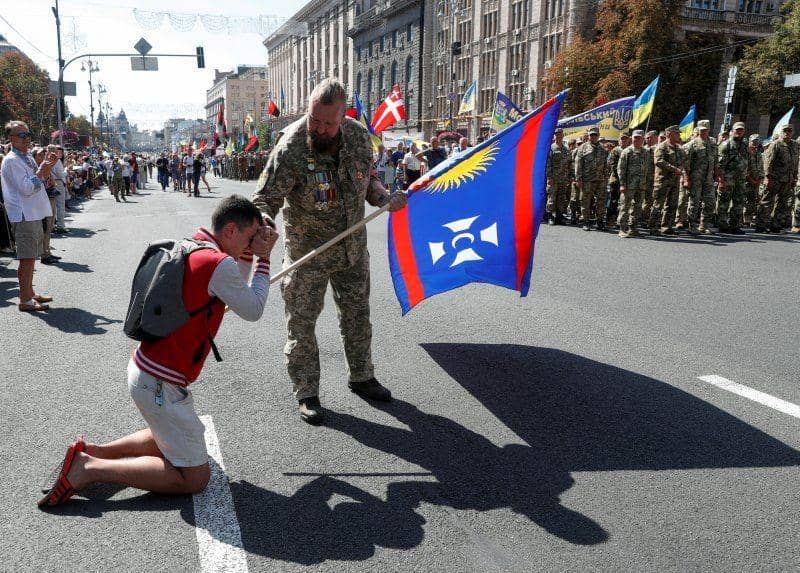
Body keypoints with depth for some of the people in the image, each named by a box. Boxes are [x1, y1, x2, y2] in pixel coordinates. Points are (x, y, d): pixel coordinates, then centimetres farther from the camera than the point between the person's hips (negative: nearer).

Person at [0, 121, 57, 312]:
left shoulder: (27, 157, 16)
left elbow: (39, 182, 23)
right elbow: (26, 188, -20)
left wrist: (47, 167, 10)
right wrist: (42, 171, -18)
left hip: (34, 214, 10)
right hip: (24, 215, -10)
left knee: (31, 257, 16)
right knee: (27, 258, -7)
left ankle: (30, 293, 26)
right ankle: (25, 300, -3)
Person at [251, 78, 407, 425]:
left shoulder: (359, 136, -8)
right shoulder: (290, 148, -24)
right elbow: (264, 199, -22)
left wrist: (385, 198, -10)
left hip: (353, 247, 5)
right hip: (308, 251, -5)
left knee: (357, 315, 18)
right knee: (302, 322, 4)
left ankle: (361, 377, 38)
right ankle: (306, 393, 21)